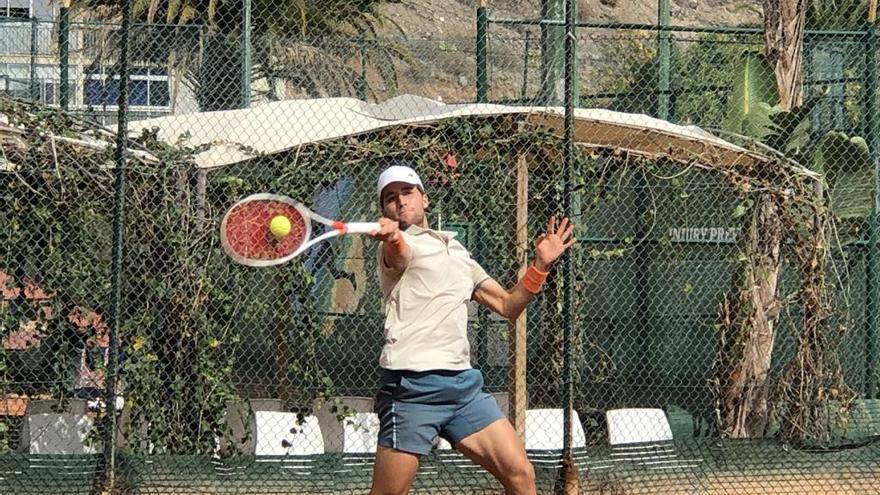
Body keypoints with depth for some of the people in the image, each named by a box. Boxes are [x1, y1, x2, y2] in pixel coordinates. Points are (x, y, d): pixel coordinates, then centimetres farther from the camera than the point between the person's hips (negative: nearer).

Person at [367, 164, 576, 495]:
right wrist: (391, 236, -49)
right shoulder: (398, 244, 1)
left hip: (463, 383, 6)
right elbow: (398, 255, -25)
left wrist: (540, 266, 13)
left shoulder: (457, 253, 24)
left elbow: (507, 305, 28)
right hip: (412, 384, -6)